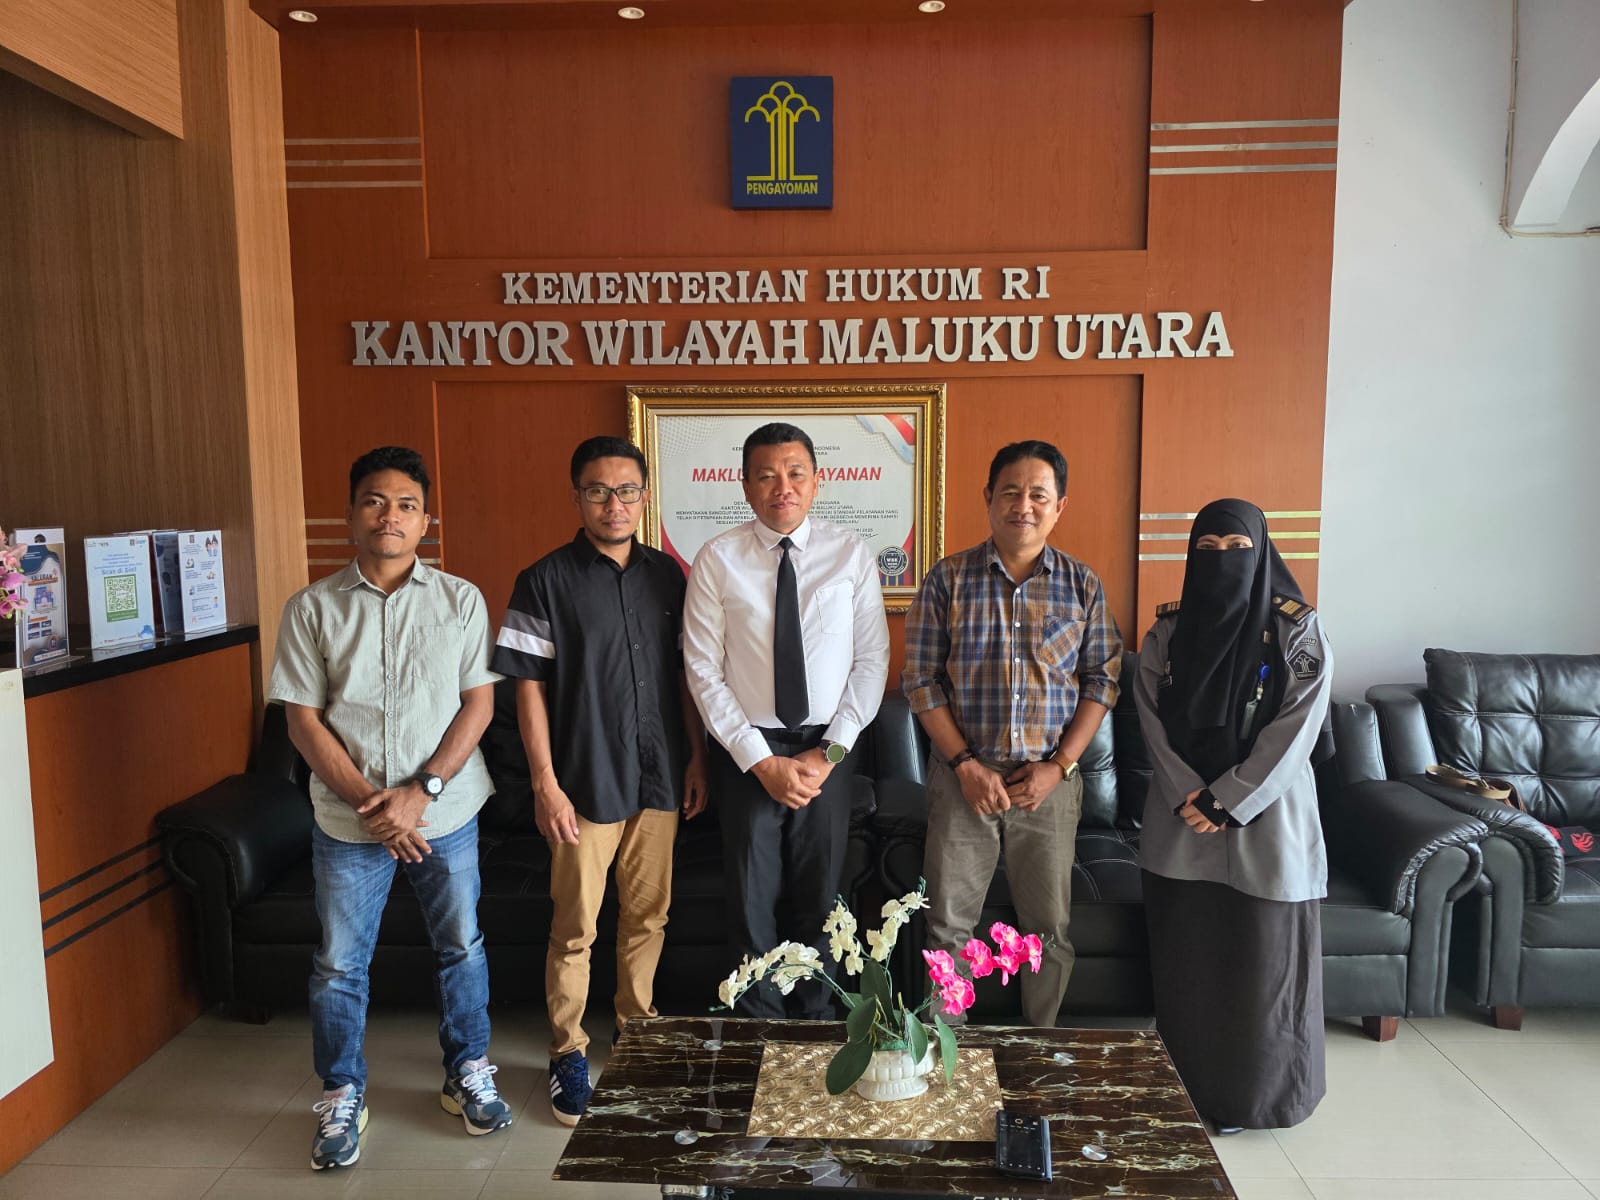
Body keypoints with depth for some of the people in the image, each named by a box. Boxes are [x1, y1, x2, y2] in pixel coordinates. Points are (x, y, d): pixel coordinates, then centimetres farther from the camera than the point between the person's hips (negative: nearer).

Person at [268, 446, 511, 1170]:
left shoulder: (460, 600, -3)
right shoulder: (311, 608, -2)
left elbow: (478, 703, -4)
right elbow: (304, 720, -4)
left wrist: (421, 790, -14)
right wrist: (369, 803, -14)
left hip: (445, 813, 0)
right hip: (347, 820, 0)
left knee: (461, 947, 12)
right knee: (339, 965, 10)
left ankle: (468, 1075, 33)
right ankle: (341, 1098, 31)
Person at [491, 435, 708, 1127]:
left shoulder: (666, 576, 6)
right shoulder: (546, 581, -6)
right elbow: (529, 687, -7)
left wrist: (696, 756, 7)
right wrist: (545, 783, -11)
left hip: (659, 780, 4)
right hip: (585, 784, -4)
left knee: (648, 916, 15)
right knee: (575, 927, 5)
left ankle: (636, 1028, 34)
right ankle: (568, 1052, 23)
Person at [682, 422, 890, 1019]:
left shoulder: (851, 553, -3)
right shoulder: (717, 559, -6)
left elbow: (872, 660, -2)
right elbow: (704, 671, -6)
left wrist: (830, 751, -10)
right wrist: (762, 760, -11)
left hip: (828, 749, 1)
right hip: (746, 751, 0)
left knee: (819, 895, 14)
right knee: (753, 896, 11)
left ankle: (816, 1017, 36)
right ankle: (760, 1022, 33)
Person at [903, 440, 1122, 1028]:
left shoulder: (1082, 585, 3)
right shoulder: (948, 579, -2)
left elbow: (1102, 680, 3)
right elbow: (921, 678, -4)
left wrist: (1060, 764, -7)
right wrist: (965, 764, -11)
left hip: (1050, 778, 1)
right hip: (963, 774, -1)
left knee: (1051, 926, 11)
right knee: (948, 923, 6)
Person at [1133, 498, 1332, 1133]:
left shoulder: (1299, 635, -7)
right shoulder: (1166, 632, 2)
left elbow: (1291, 737, -11)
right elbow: (1154, 723, 1)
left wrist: (1222, 803, -14)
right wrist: (1188, 798, -11)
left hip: (1267, 815, -2)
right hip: (1181, 815, 3)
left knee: (1263, 957, 4)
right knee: (1183, 958, 8)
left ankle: (1254, 1097, 23)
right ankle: (1184, 1090, 25)